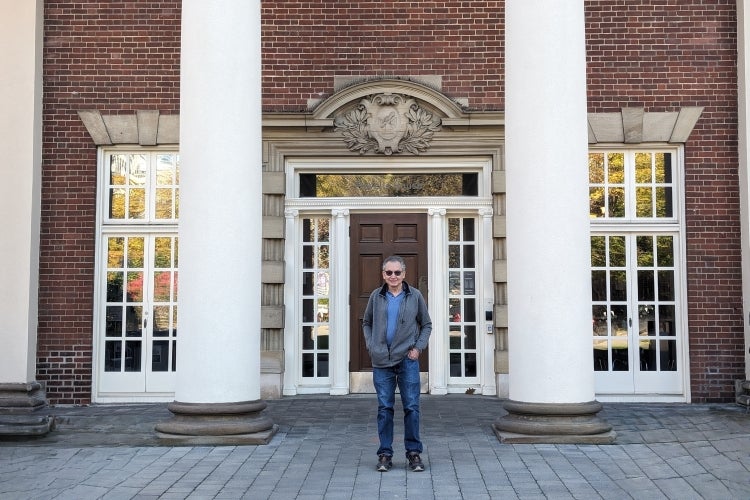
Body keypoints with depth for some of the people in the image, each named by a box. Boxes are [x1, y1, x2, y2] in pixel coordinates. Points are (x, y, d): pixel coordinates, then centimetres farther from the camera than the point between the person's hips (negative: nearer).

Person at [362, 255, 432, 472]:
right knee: (384, 408, 4)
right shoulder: (376, 296, 6)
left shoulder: (415, 296, 3)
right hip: (381, 361, 1)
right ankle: (385, 454, 11)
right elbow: (366, 322, 18)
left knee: (411, 407, 0)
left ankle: (414, 452, 10)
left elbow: (426, 324, 11)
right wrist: (370, 345, 5)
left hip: (407, 359, -1)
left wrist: (419, 347, -1)